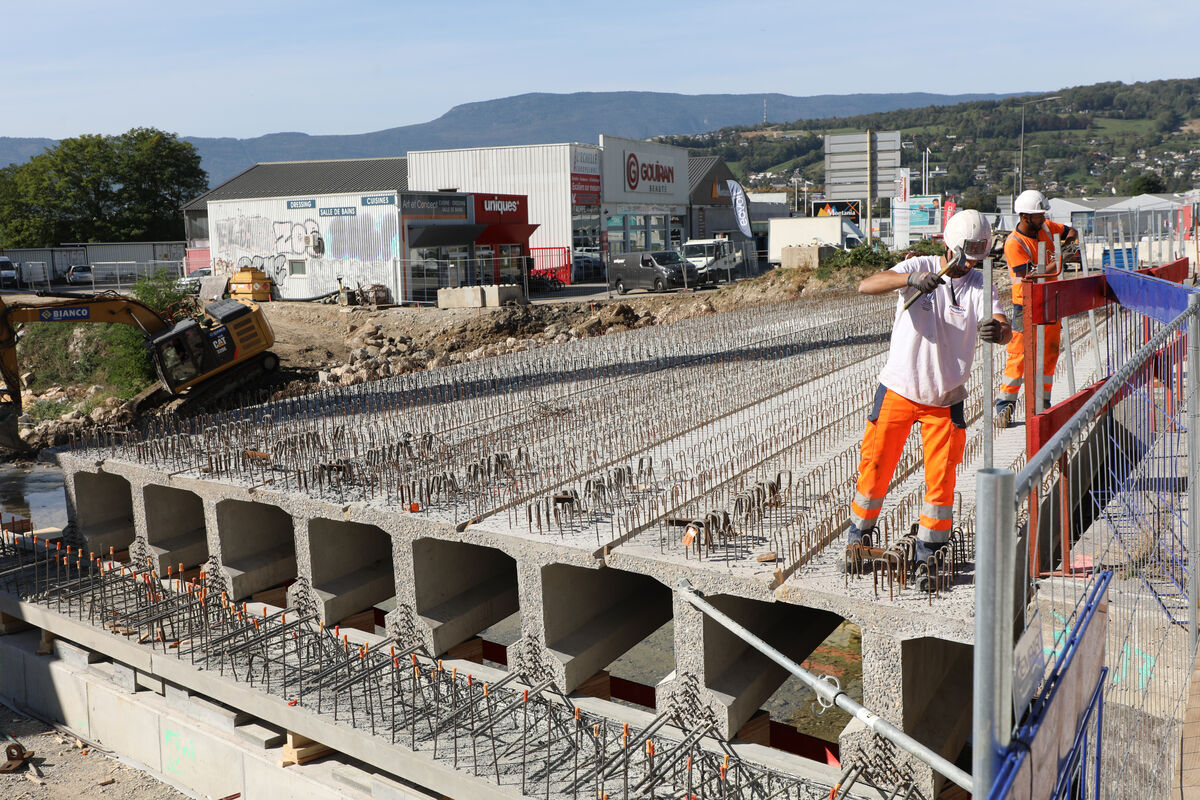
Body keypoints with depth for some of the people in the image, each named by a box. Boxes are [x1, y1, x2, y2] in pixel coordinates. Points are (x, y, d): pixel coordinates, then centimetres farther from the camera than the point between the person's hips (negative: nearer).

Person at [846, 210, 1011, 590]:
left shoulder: (980, 286, -2)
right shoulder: (918, 266, -6)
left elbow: (1004, 329, -18)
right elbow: (866, 286, -22)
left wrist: (996, 329, -43)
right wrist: (910, 280, -39)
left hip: (945, 398, 1)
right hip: (898, 388, -1)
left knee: (941, 476, 0)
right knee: (875, 464, 5)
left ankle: (927, 555, 16)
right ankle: (860, 535, 28)